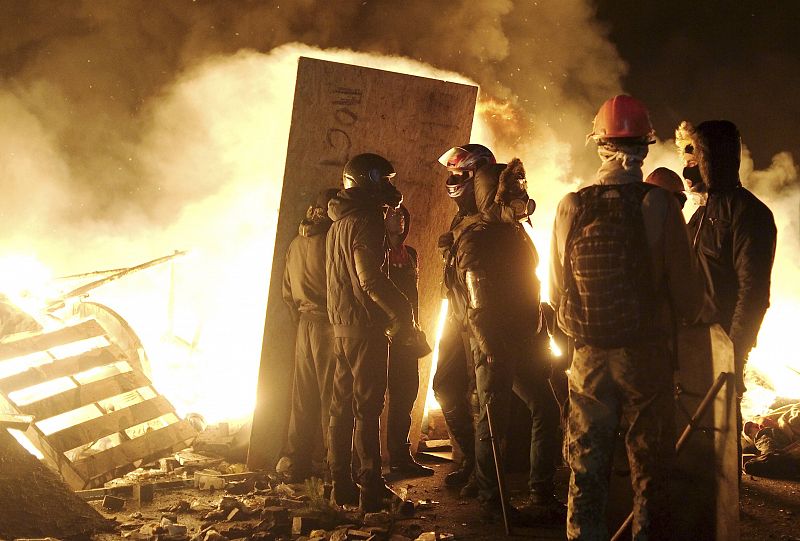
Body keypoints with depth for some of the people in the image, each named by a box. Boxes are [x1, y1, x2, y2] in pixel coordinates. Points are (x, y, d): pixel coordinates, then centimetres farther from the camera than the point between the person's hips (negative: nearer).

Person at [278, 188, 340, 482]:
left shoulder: (296, 243, 12)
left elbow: (288, 292, 16)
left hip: (305, 324, 7)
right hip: (329, 324, -7)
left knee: (303, 397, 11)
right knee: (332, 395, -3)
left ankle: (296, 462, 15)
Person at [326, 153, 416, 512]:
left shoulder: (339, 223, 18)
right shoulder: (365, 222, -13)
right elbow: (371, 280, -22)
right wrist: (402, 313, -14)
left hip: (342, 326, 9)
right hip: (365, 326, -9)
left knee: (342, 405, 11)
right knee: (367, 408, -7)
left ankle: (341, 485, 17)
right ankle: (370, 490, -4)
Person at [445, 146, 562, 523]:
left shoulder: (517, 234, 17)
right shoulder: (477, 238, -9)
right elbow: (477, 301, -16)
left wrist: (541, 334, 18)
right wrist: (488, 346, -23)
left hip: (525, 342, 8)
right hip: (495, 345, -8)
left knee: (546, 410, 8)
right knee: (493, 420, -2)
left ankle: (542, 491, 19)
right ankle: (490, 501, 8)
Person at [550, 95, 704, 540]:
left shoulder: (571, 207, -4)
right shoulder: (660, 206, -11)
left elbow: (556, 293, 3)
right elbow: (689, 298, -9)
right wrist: (686, 313, 14)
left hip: (589, 357, 2)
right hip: (647, 355, -2)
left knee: (587, 471, 12)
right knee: (651, 472, 9)